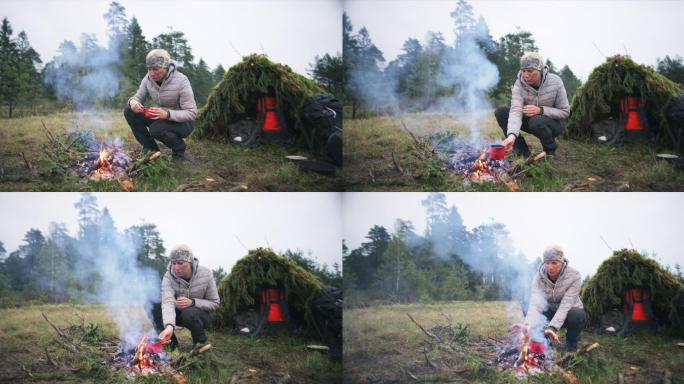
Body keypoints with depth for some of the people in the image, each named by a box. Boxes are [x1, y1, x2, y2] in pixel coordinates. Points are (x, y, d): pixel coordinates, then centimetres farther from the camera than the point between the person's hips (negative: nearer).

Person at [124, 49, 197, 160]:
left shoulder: (181, 82, -25)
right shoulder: (148, 79, -9)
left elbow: (191, 113, -25)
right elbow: (138, 97, 2)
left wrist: (167, 114, -40)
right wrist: (133, 101, -26)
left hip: (182, 122, -6)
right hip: (161, 117, 6)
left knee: (157, 128, -35)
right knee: (129, 111, -11)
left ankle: (179, 147, -3)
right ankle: (151, 149, 0)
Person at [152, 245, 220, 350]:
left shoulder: (205, 274, -20)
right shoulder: (168, 277, -20)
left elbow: (214, 303, -13)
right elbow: (168, 302, -36)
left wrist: (193, 302, -31)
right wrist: (169, 326, -55)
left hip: (201, 315, -2)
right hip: (178, 313, 2)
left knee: (190, 313, -37)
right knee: (154, 305, -22)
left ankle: (200, 343, -7)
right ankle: (170, 342, -7)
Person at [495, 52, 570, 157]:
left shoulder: (555, 82, -21)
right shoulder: (519, 84, -17)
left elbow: (565, 112, -15)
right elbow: (516, 110, -30)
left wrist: (541, 110, -31)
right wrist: (512, 135, -48)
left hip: (554, 123, -4)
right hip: (529, 121, 4)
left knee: (537, 121, -38)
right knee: (500, 112, -16)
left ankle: (550, 151, -8)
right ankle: (522, 150, -8)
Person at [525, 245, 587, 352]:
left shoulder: (574, 276, -26)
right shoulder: (539, 277, -20)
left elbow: (566, 304, -34)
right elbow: (535, 303, -33)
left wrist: (552, 327, -49)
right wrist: (527, 326, -52)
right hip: (549, 313, 3)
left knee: (578, 315, -37)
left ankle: (571, 346, -6)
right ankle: (547, 340, 1)